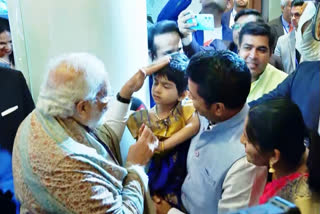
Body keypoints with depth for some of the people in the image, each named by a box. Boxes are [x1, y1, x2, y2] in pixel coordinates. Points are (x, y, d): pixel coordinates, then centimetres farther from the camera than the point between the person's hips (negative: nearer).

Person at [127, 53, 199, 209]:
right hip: (157, 178, 1)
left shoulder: (185, 108, -9)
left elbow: (194, 126, -28)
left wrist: (162, 146, -28)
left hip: (184, 177, -1)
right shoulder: (143, 118, -4)